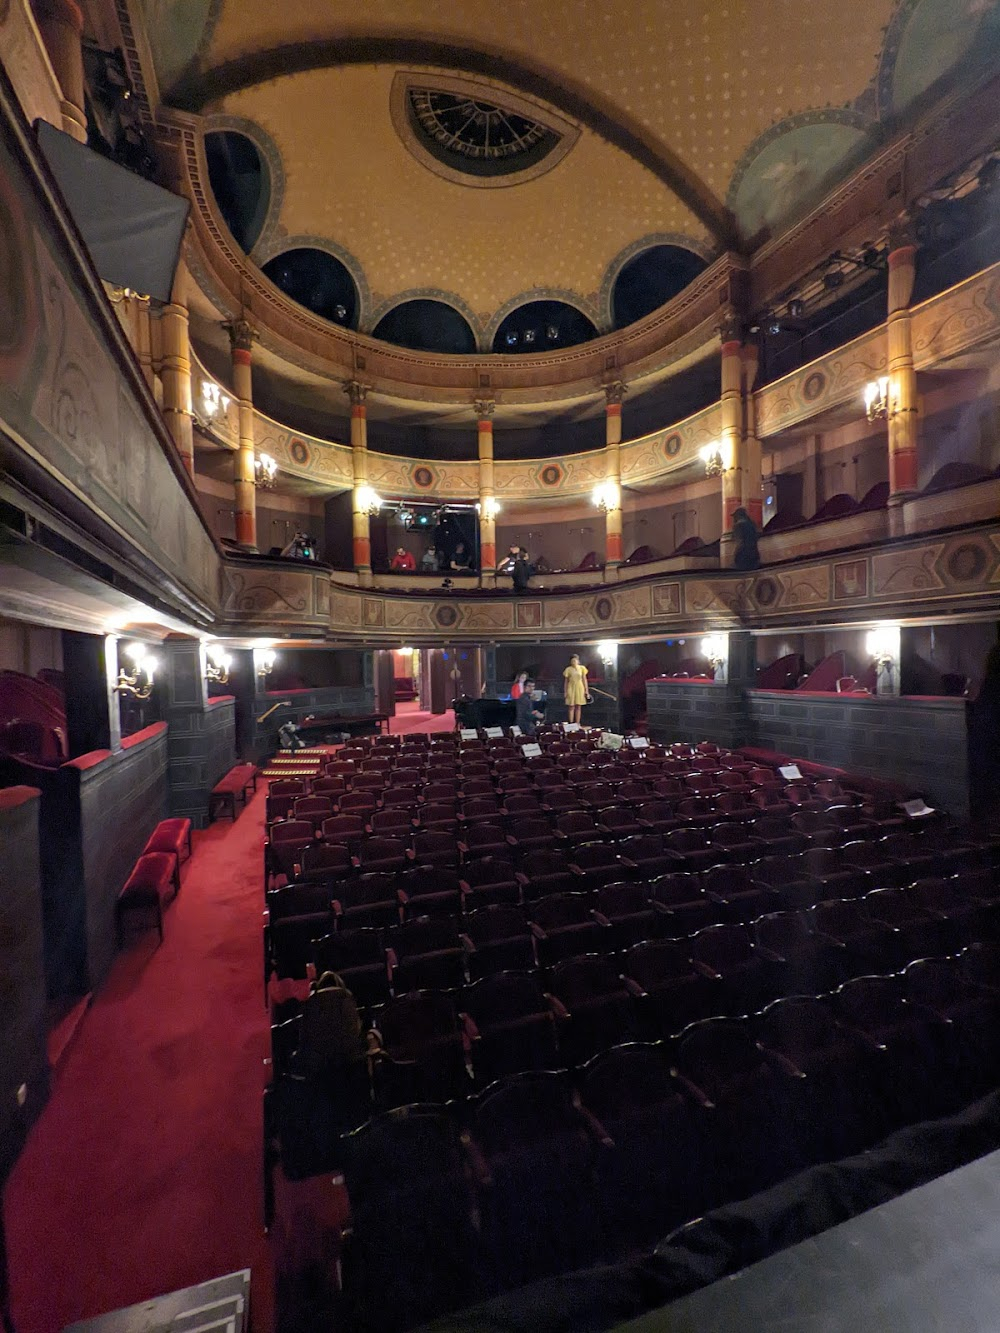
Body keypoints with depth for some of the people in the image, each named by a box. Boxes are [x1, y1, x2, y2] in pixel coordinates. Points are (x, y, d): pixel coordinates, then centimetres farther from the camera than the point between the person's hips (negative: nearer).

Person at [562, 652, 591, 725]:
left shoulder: (582, 668, 2)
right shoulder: (568, 669, -2)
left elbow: (584, 680, 5)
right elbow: (565, 681, 1)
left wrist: (586, 690, 2)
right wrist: (565, 692, -2)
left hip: (580, 689, 2)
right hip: (571, 689, -2)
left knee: (578, 707, 5)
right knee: (571, 707, -1)